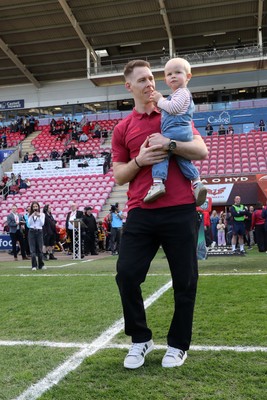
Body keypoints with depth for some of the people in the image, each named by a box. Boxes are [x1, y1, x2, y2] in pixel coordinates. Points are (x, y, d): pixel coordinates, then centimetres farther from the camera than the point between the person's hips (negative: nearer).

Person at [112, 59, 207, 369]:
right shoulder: (122, 129, 11)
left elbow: (201, 150, 2)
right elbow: (118, 176, 10)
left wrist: (169, 144, -14)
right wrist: (139, 161, -9)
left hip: (179, 210, -1)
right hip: (141, 213, 1)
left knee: (185, 281, 4)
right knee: (126, 275, -5)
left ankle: (178, 345, 22)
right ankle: (140, 339, 17)